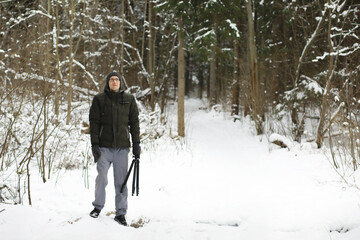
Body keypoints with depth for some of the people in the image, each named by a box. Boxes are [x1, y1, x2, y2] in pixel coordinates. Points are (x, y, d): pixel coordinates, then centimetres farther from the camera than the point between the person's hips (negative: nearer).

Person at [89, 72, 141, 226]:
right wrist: (94, 144, -7)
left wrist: (136, 143, 4)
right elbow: (94, 122, 1)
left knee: (121, 180, 3)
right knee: (102, 177, -5)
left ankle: (121, 213, 10)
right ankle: (98, 206, 18)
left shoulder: (129, 99, 9)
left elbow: (134, 122, 10)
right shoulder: (99, 99, 4)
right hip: (104, 147, -1)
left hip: (122, 147, 1)